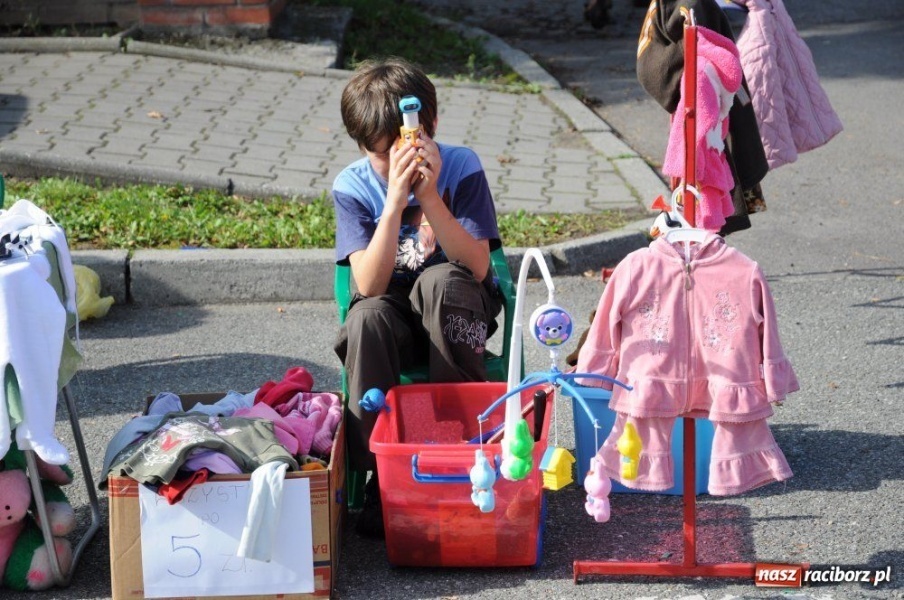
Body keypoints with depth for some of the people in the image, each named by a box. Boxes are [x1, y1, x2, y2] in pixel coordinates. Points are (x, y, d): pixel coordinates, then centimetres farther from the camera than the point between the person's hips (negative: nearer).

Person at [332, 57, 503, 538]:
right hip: (394, 321, 1)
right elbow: (370, 285, -23)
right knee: (366, 318, -33)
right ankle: (379, 474, -23)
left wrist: (430, 197, -32)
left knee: (441, 278, -34)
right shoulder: (352, 186, -11)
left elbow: (476, 268, -22)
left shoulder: (461, 168, -13)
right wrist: (395, 200, -33)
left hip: (454, 316, -1)